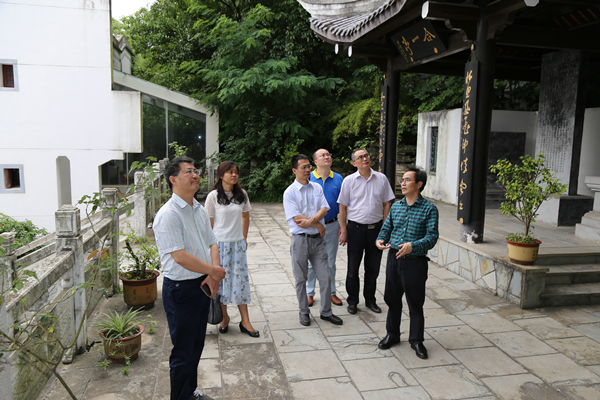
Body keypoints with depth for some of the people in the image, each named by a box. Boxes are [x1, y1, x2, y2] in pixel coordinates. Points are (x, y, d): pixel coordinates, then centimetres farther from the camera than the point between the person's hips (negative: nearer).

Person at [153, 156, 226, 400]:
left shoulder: (200, 210, 8)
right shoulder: (168, 215, -19)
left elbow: (212, 243, 11)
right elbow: (180, 256, -25)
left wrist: (213, 274, -6)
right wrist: (214, 271, -15)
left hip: (203, 285, 8)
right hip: (180, 289, -8)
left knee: (196, 344, 22)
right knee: (183, 350, 6)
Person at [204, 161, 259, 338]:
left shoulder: (242, 194, 3)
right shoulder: (213, 196, -8)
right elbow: (209, 223, -5)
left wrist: (244, 238, 12)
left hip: (238, 243, 3)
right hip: (219, 243, -3)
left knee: (240, 280, 5)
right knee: (221, 280, 6)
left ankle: (245, 321, 12)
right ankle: (224, 317, 25)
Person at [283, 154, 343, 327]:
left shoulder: (317, 188, 7)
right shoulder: (289, 192, -7)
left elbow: (324, 209, -3)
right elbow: (296, 218, -15)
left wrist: (310, 221, -21)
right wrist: (318, 225, -10)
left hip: (318, 239, 4)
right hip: (300, 239, -4)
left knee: (325, 277, 7)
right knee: (301, 279, 9)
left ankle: (326, 311, 23)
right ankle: (304, 312, 26)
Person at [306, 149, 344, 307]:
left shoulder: (338, 179, 3)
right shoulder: (308, 179, -5)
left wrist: (342, 226, 0)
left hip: (332, 226, 2)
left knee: (330, 262, 14)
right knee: (311, 262, 7)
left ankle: (331, 292, 27)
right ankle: (309, 293, 22)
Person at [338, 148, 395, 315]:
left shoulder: (381, 179, 3)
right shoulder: (349, 180, -3)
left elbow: (386, 204, 8)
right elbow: (343, 207, 1)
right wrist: (344, 230, -3)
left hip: (376, 228, 2)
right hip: (355, 228, -2)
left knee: (373, 267, 13)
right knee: (353, 268, 8)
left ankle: (370, 300, 30)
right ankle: (352, 301, 23)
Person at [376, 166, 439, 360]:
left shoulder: (429, 209, -7)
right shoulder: (396, 206, 8)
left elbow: (432, 236, -14)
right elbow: (387, 228, 14)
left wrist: (413, 246, -29)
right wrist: (380, 240, -8)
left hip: (415, 262, -4)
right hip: (394, 258, 5)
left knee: (415, 303, 6)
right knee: (392, 299, 15)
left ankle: (416, 340, 24)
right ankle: (392, 334, 33)